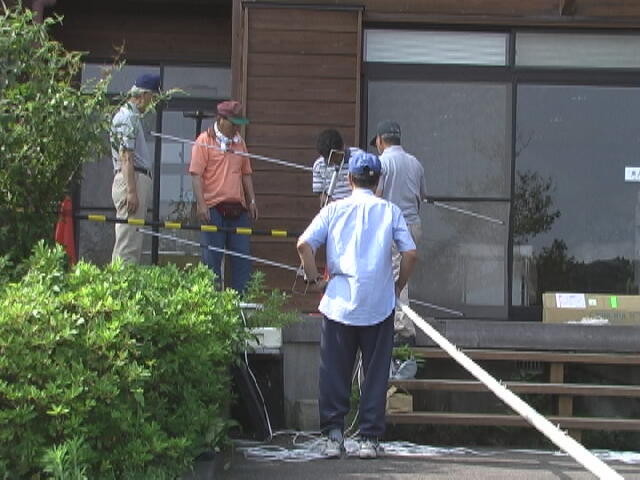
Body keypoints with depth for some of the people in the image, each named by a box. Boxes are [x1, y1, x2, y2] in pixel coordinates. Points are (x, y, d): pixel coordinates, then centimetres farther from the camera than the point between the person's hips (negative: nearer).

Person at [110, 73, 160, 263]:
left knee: (134, 241, 11)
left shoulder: (132, 116, 21)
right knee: (128, 242, -11)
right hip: (132, 180, -11)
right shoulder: (127, 118, -11)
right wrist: (131, 191, -23)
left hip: (140, 179, 11)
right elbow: (125, 157, -18)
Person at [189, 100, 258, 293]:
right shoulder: (204, 141, -3)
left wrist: (252, 201, 15)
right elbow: (196, 174, -9)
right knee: (212, 256, -2)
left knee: (242, 255, 5)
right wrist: (201, 204, -16)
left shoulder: (239, 142, 17)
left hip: (238, 208, 6)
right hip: (214, 208, -6)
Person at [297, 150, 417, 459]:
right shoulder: (390, 211, 3)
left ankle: (333, 435, 7)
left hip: (339, 303, 0)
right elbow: (410, 253, -5)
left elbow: (304, 244, -7)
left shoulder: (334, 209, 4)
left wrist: (313, 280, 4)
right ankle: (370, 438, 10)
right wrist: (399, 285, 9)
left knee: (335, 372, 8)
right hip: (379, 305, 0)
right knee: (375, 373, 8)